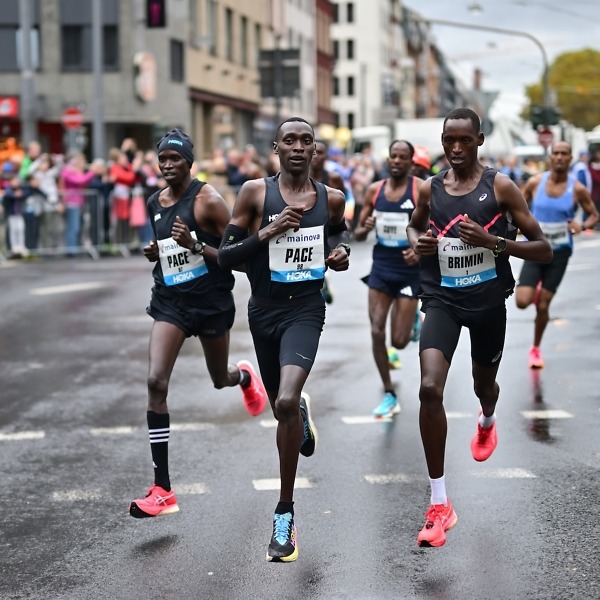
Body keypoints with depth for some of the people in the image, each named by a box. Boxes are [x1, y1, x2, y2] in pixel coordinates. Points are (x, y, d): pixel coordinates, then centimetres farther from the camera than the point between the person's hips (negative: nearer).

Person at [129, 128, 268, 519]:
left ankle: (244, 376, 61)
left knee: (220, 380, 17)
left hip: (211, 301, -3)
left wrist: (195, 245, -27)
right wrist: (153, 253, -1)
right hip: (171, 300, 3)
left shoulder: (208, 200, -13)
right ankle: (163, 491, -13)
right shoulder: (155, 203, 4)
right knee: (156, 381, -15)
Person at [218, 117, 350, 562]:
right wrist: (266, 234, -21)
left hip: (305, 310, -2)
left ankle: (285, 514, -11)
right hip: (264, 310, 2)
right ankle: (302, 414, 62)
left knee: (285, 403, -24)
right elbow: (226, 255, -6)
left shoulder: (331, 198, 0)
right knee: (283, 407, 18)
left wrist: (342, 251, 2)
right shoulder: (255, 192, -6)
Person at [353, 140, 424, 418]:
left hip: (409, 270, -3)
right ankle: (389, 395, 9)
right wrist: (366, 228, -15)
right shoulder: (374, 190, 3)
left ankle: (414, 321, 35)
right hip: (381, 267, 3)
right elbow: (358, 234, 9)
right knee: (376, 332, -5)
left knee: (399, 341, -3)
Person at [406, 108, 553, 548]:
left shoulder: (500, 186, -9)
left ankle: (488, 422, 65)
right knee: (430, 389, -20)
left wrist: (493, 241, -25)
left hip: (488, 301, 0)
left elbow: (543, 249, -9)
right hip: (443, 300, 1)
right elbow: (414, 226, 24)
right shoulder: (430, 189, 0)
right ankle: (440, 505, -13)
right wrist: (418, 242, -1)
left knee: (483, 383, 21)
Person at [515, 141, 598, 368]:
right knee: (522, 301, -13)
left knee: (543, 305, 3)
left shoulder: (577, 189, -7)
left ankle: (536, 349, 26)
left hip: (559, 252, -1)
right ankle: (535, 290, 25)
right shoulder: (535, 183, -5)